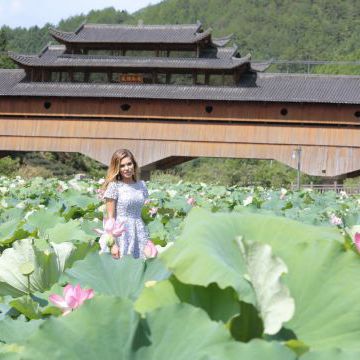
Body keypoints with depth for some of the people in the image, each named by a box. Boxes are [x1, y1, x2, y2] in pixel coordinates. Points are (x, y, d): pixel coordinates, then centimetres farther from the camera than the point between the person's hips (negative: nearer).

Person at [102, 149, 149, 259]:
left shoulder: (141, 185, 9)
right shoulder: (114, 186, -5)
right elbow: (110, 217, -6)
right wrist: (113, 244, -11)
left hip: (140, 232, 4)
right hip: (121, 234, -4)